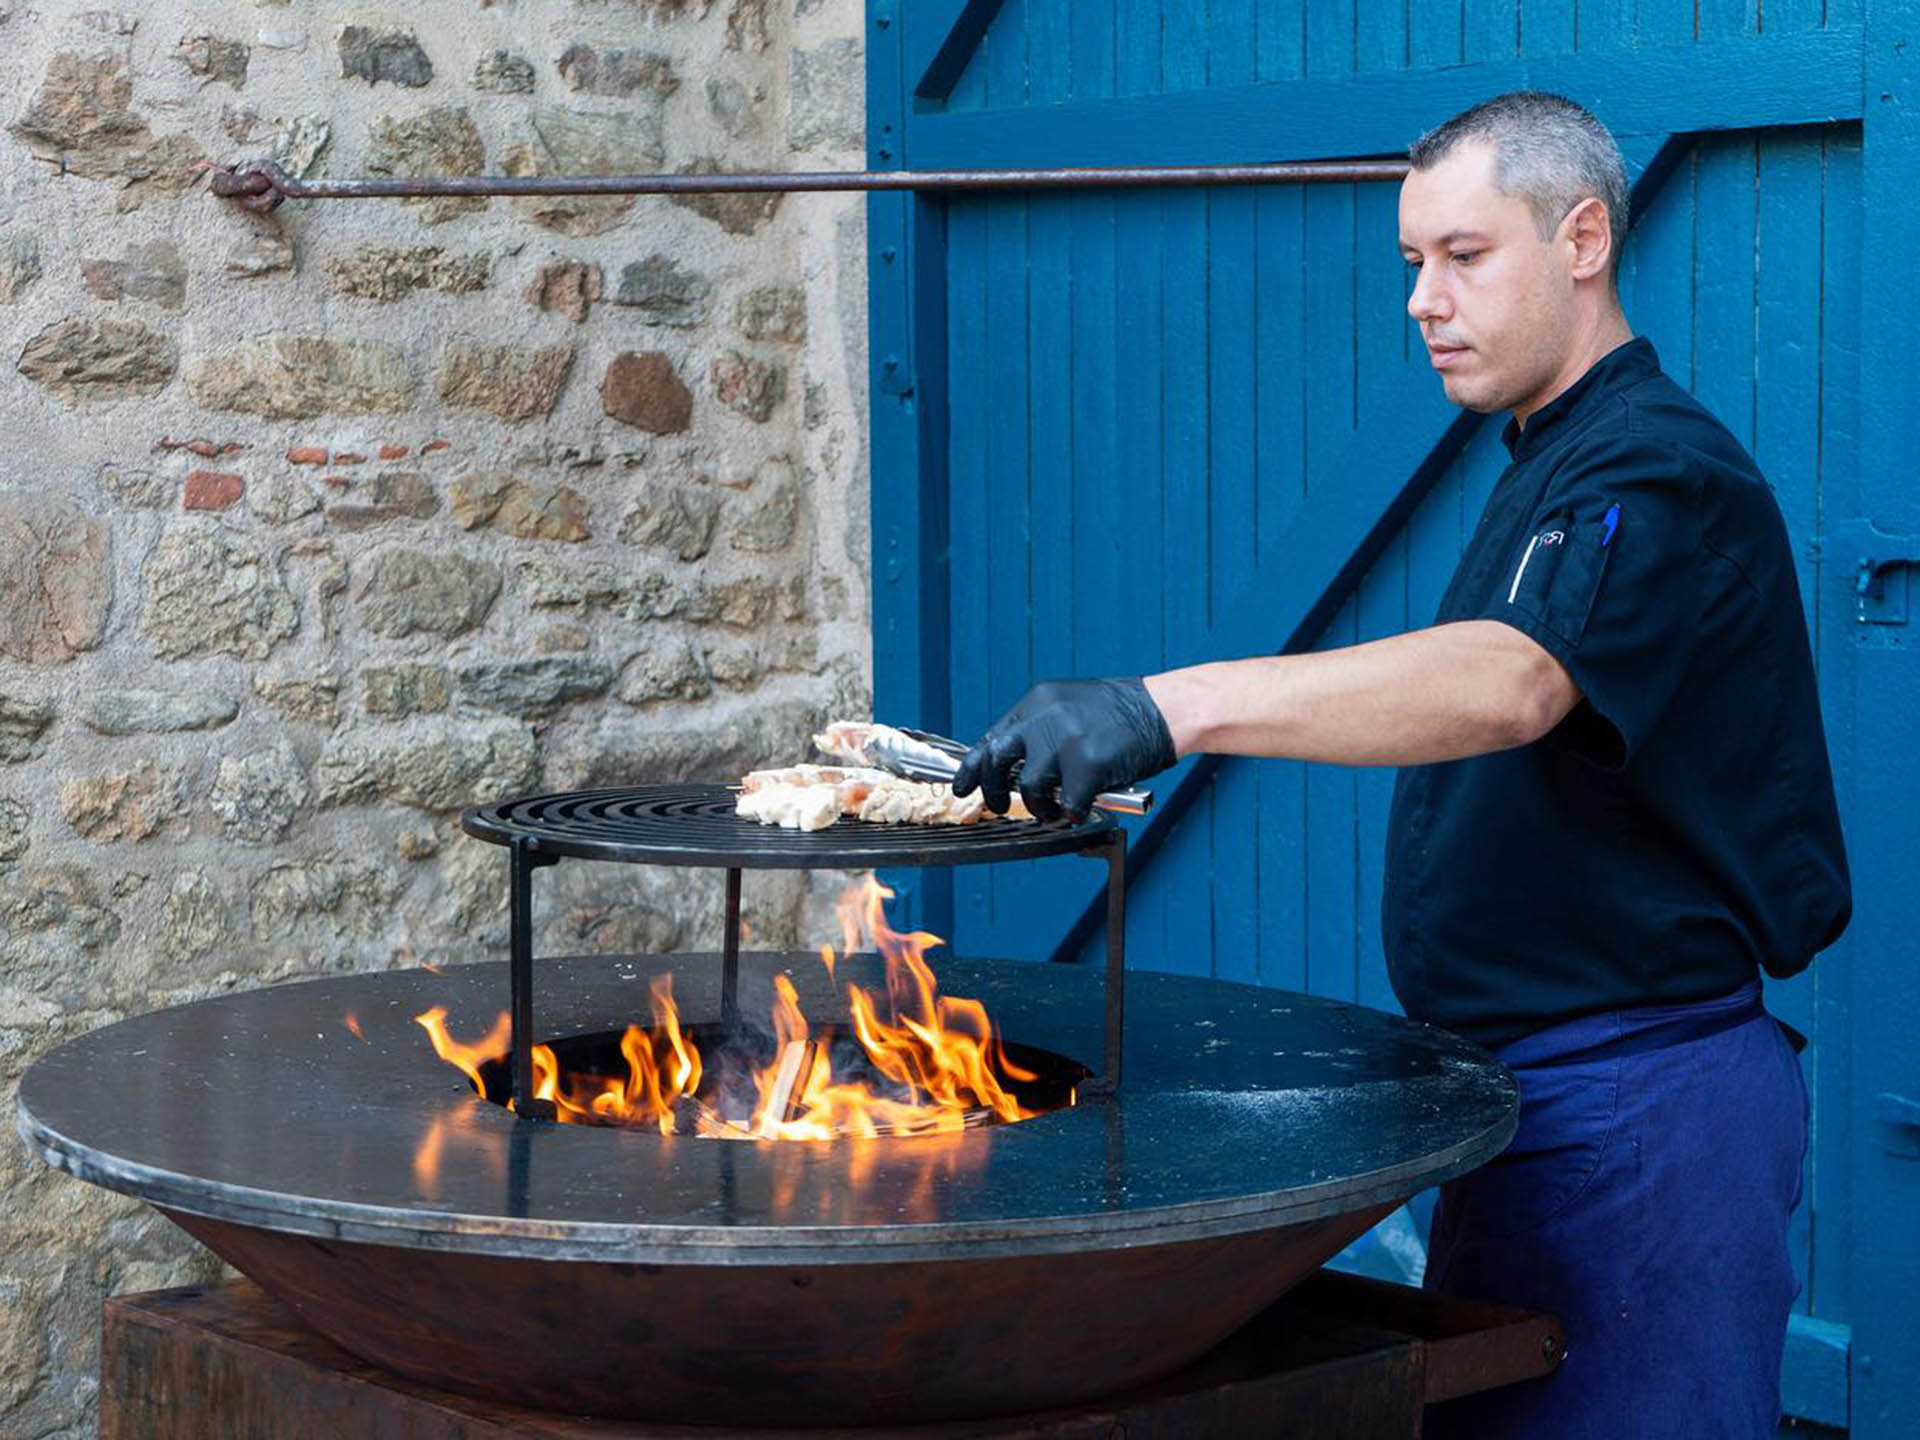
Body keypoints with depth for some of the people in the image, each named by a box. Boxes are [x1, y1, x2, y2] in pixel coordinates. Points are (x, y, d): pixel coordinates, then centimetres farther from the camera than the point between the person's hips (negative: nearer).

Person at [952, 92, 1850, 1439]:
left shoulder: (1661, 472, -16)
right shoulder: (1550, 468, 18)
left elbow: (1508, 684, -35)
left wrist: (1170, 707, -45)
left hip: (1641, 1098, -10)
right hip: (1529, 1078, 10)